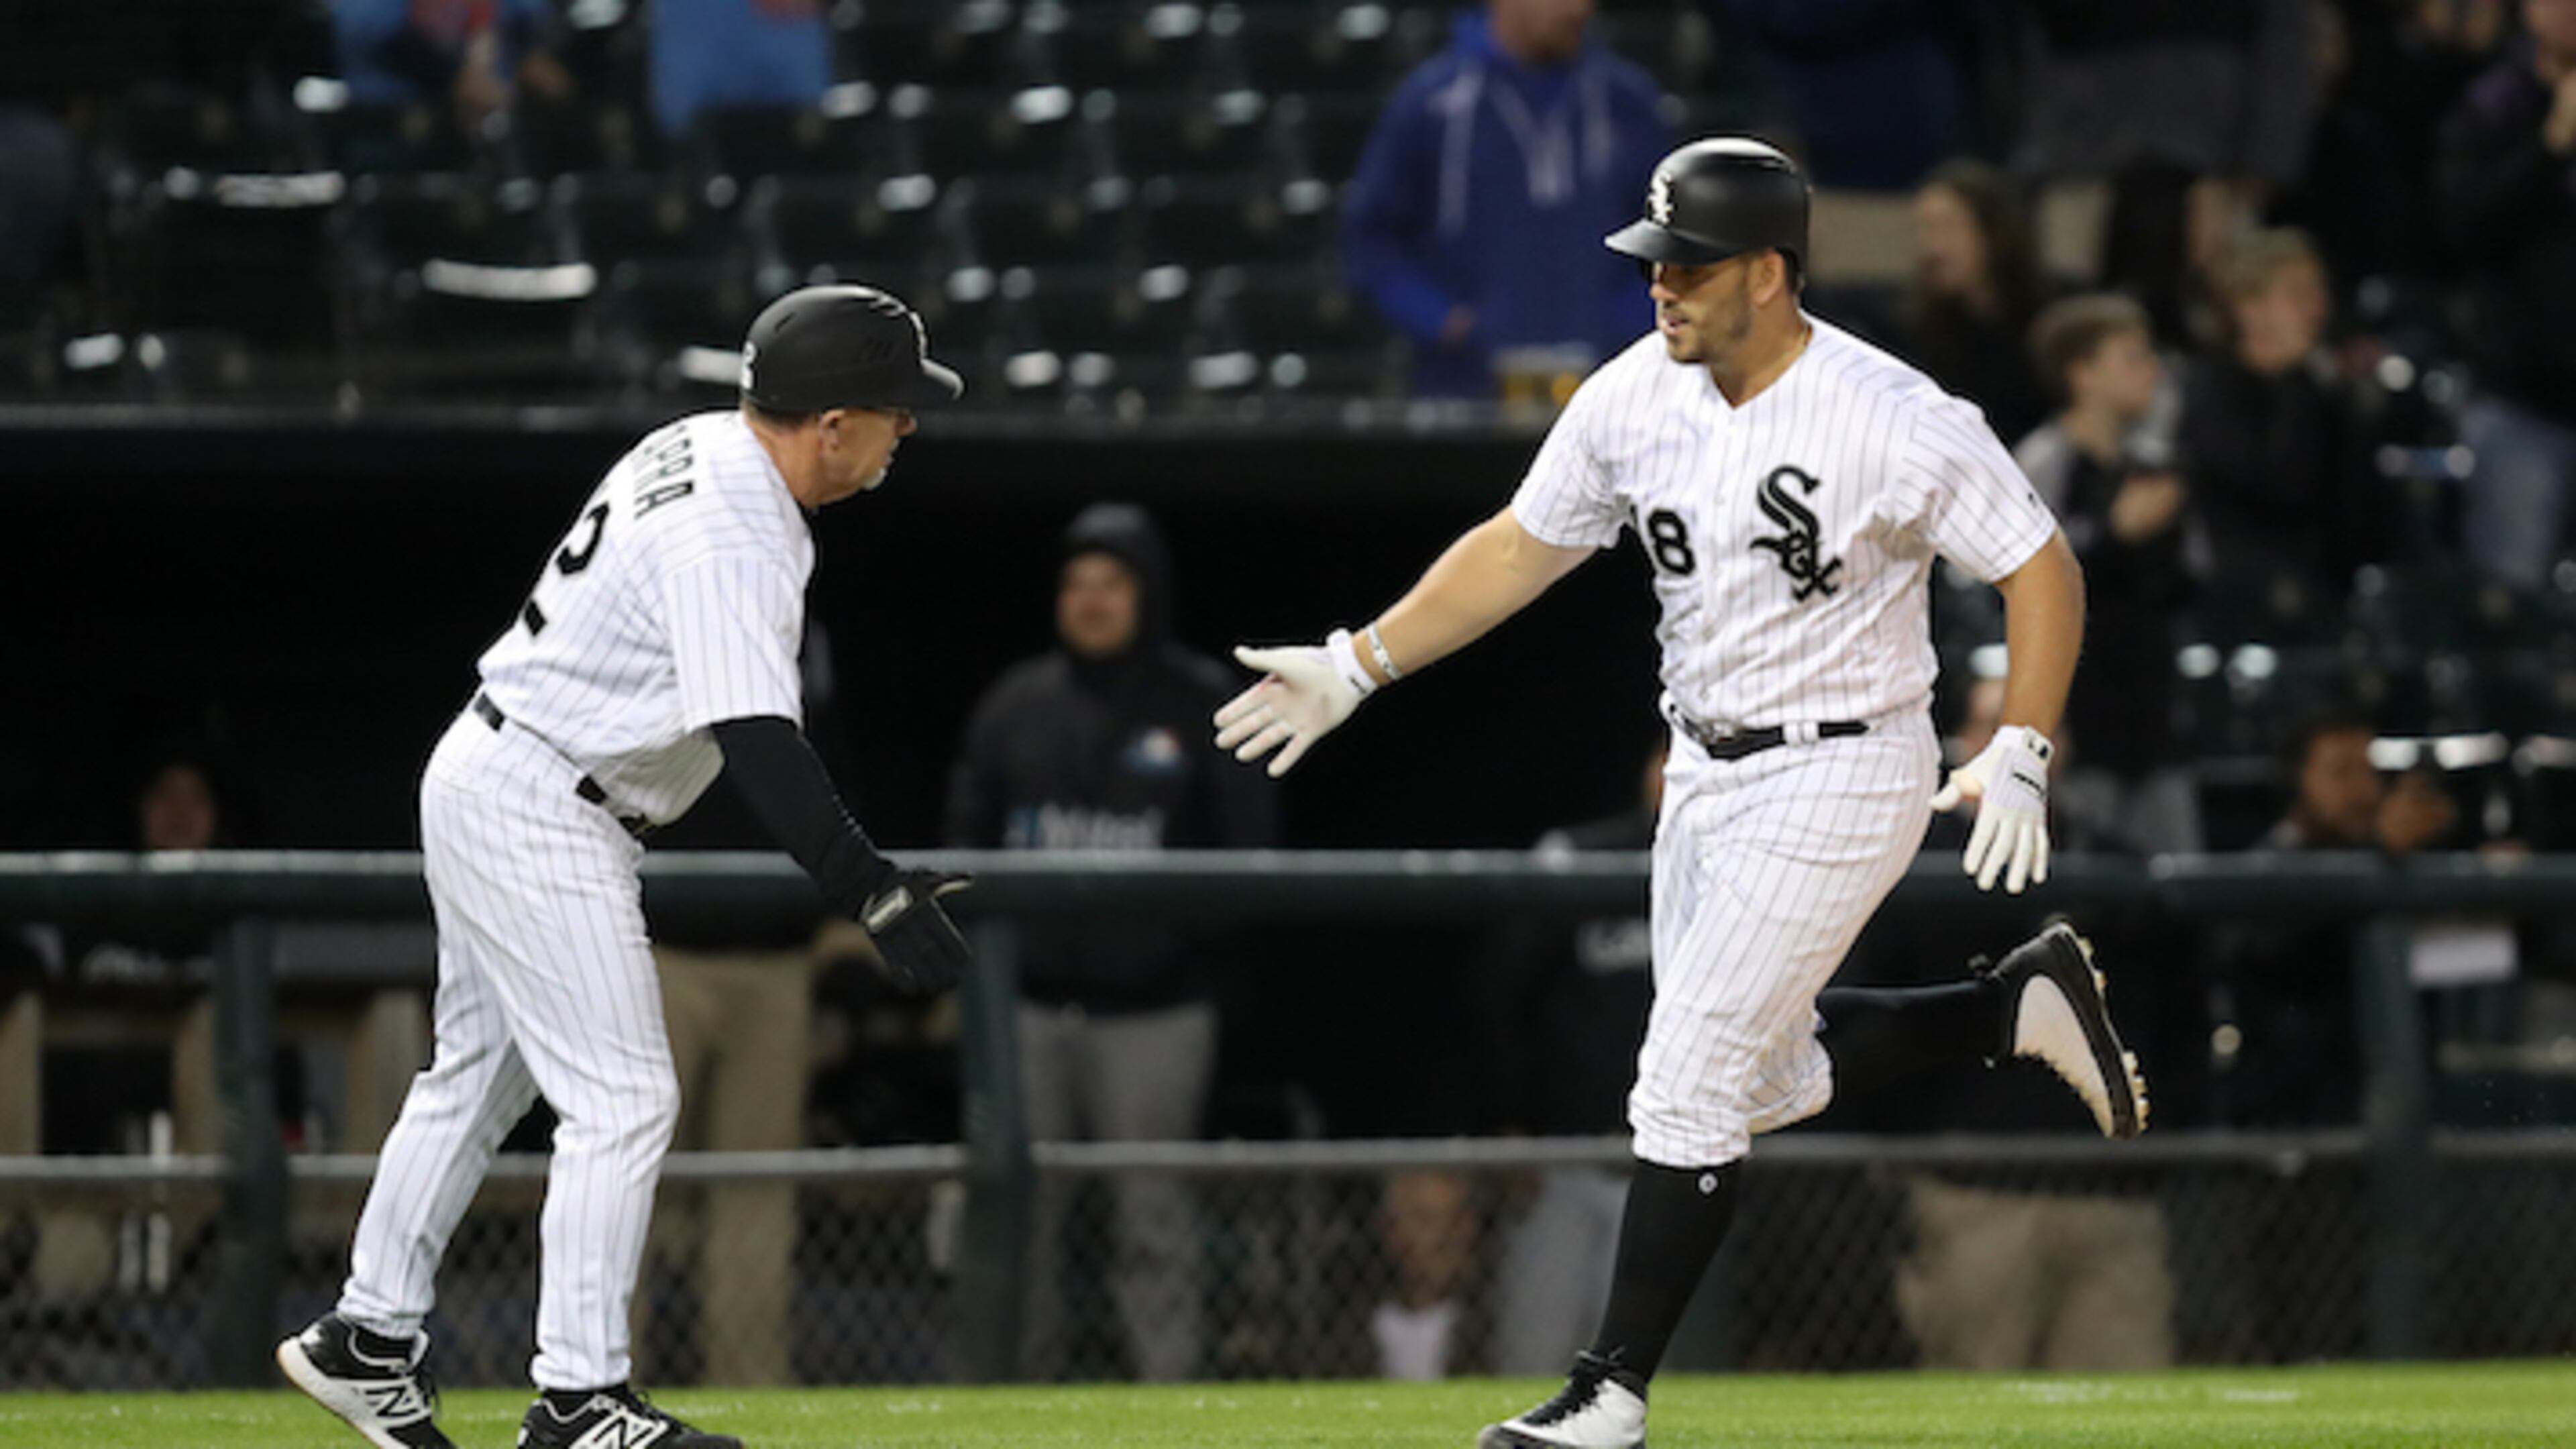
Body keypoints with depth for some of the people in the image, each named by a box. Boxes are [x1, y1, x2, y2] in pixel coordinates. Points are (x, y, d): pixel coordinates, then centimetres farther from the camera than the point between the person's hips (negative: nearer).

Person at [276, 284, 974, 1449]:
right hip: (541, 816, -11)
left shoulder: (697, 449, 6)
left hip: (484, 779, 11)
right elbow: (759, 744, -33)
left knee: (480, 1077, 19)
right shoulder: (734, 542, -25)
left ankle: (368, 1340, 29)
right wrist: (874, 898, -36)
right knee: (623, 1098, -8)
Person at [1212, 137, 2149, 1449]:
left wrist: (2019, 758, -26)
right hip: (1705, 773, 8)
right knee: (1762, 1080, 15)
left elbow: (2041, 568, -16)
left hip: (1838, 777, -8)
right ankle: (2019, 1004, 32)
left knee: (1690, 1080, -10)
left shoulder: (1895, 422, -21)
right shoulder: (1636, 399, -3)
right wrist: (1357, 667, 6)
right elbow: (1519, 550, 9)